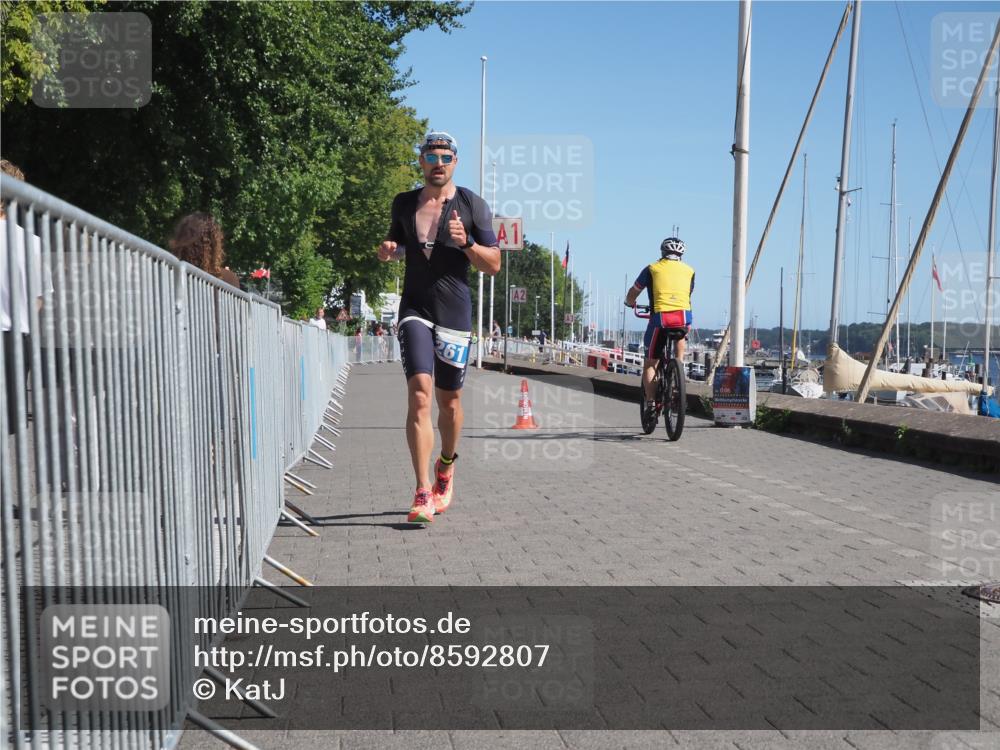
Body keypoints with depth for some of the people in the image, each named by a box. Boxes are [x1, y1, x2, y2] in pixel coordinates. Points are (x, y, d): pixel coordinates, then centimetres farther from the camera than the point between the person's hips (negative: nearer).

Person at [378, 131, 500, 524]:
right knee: (419, 394, -16)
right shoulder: (404, 204, 9)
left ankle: (445, 469, 38)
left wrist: (466, 243, -19)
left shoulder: (472, 205, 1)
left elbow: (494, 265, 0)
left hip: (455, 314, 0)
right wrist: (389, 250, 2)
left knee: (449, 399, 10)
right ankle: (423, 493, -15)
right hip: (415, 310, 1)